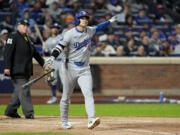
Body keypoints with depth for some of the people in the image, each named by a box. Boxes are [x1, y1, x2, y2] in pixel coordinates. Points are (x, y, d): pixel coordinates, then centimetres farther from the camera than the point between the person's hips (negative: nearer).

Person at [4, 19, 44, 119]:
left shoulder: (27, 39, 20)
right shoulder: (13, 37, -4)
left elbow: (35, 54, 25)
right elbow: (7, 53, -13)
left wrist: (43, 64, 21)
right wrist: (7, 67, -22)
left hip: (26, 71, 8)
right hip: (17, 71, -8)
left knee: (19, 91, 9)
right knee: (23, 91, -12)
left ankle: (10, 111, 18)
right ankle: (29, 113, -15)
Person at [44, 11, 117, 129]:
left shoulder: (90, 31, 7)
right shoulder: (70, 34, -10)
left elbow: (98, 28, 29)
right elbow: (60, 46, -17)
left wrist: (110, 21, 33)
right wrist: (52, 58, -31)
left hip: (84, 69, 3)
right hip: (70, 67, -3)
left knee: (88, 93, -15)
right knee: (66, 96, 6)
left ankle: (91, 120, -27)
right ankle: (64, 121, 23)